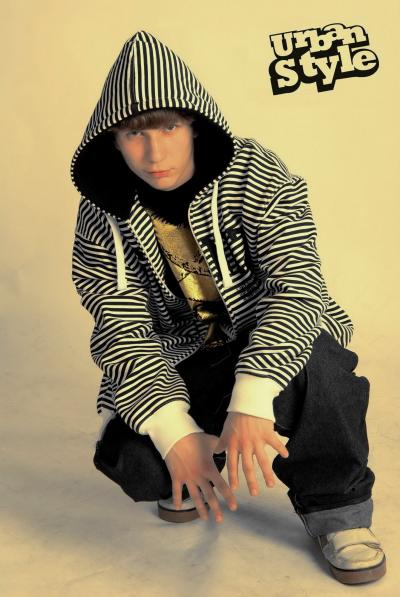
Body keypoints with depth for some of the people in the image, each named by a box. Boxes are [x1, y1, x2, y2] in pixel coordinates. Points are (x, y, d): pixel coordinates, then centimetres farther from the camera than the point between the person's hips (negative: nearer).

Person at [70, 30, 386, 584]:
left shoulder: (255, 174, -18)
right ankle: (192, 476, 14)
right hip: (181, 361, 2)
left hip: (272, 340, -1)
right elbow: (123, 331, -16)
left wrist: (251, 402, -43)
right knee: (130, 460, -23)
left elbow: (298, 283, -29)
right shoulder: (103, 216, -12)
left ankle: (338, 511, -12)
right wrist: (175, 433, -32)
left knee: (314, 364, -36)